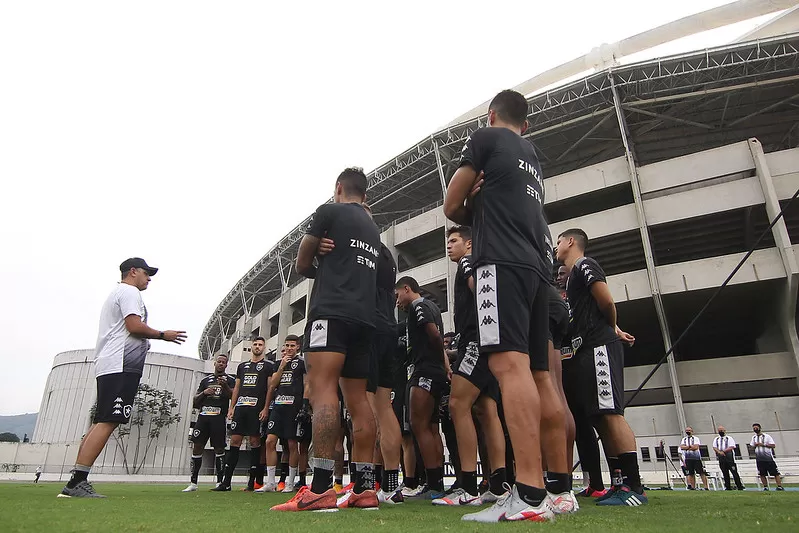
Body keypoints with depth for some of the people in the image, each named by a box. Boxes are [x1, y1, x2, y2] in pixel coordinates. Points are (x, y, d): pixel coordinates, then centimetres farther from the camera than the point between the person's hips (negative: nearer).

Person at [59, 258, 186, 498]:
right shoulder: (130, 292, -3)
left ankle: (75, 484, 8)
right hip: (121, 365, -11)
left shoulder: (116, 294, 29)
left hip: (107, 366, 11)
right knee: (108, 422, -14)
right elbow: (134, 326, -14)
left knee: (101, 422, 8)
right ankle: (78, 481, -16)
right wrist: (164, 335, -3)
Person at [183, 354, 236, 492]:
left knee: (219, 448, -4)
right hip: (203, 416, 4)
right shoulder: (205, 380, 19)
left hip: (219, 417, -3)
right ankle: (193, 483, 7)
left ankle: (220, 482, 3)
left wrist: (225, 385, -25)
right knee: (197, 447, 0)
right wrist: (204, 393, -1)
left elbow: (233, 395, -8)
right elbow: (195, 400, 19)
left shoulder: (230, 380, 8)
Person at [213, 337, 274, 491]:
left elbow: (270, 388, -2)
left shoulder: (268, 365, 4)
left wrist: (265, 408, -11)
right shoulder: (242, 366, 20)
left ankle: (252, 481, 4)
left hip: (257, 408, -5)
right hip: (240, 406, 5)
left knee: (254, 441, -3)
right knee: (235, 440, 1)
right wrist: (231, 407, 11)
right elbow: (236, 388, 20)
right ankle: (226, 482, 5)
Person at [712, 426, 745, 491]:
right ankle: (728, 487, 10)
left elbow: (731, 447, -9)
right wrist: (719, 452, -16)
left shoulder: (729, 438, 4)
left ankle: (740, 486, 1)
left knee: (734, 472, -5)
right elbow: (714, 447, 3)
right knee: (725, 473, 5)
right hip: (721, 458, 3)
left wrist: (723, 451, -17)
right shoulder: (716, 439, 15)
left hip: (729, 458, -3)